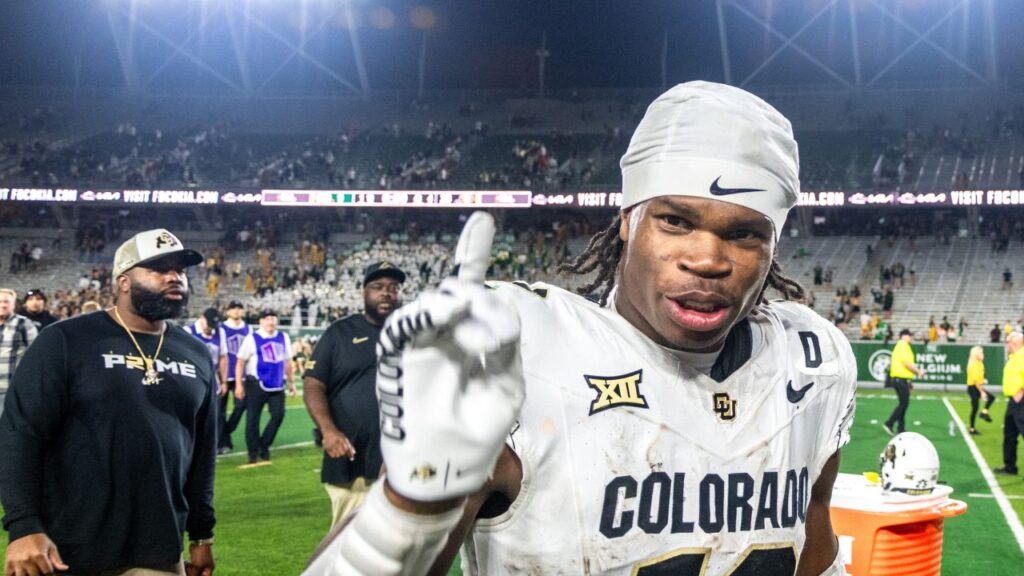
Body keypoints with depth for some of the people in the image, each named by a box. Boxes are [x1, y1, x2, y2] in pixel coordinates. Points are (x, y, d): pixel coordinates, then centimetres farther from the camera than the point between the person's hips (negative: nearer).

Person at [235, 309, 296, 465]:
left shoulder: (283, 338, 9)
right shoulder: (252, 338, -6)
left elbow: (287, 362, 17)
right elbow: (240, 362, -7)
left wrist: (291, 383, 17)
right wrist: (239, 385, -12)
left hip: (277, 385, 4)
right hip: (256, 384, -4)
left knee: (278, 415, -3)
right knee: (253, 419, 1)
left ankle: (264, 447, 15)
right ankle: (253, 453, 12)